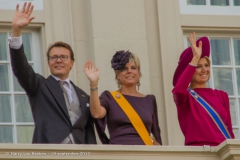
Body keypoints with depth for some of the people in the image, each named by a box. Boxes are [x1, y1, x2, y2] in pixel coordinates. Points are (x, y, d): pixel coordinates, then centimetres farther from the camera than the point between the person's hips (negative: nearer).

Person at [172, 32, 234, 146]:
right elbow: (178, 90, -20)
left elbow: (228, 129, 15)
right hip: (197, 151, -3)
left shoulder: (221, 96, 15)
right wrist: (195, 58, -19)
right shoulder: (184, 96, 4)